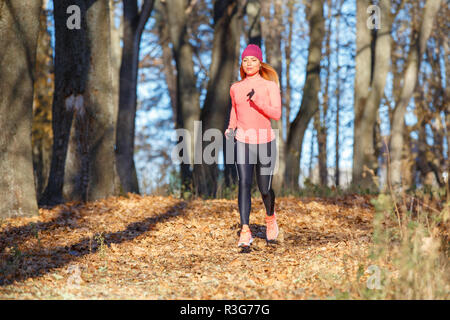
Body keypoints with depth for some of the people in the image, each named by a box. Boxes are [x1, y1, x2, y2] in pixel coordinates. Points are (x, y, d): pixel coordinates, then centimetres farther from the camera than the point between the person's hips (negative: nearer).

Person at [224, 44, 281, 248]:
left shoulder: (269, 86, -2)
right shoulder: (235, 88, 8)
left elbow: (276, 114, -14)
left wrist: (257, 101, -28)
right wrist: (231, 127, 8)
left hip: (265, 142, -2)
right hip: (242, 142, 2)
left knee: (265, 189, 4)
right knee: (244, 184, -15)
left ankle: (270, 217, 36)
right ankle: (245, 231, -19)